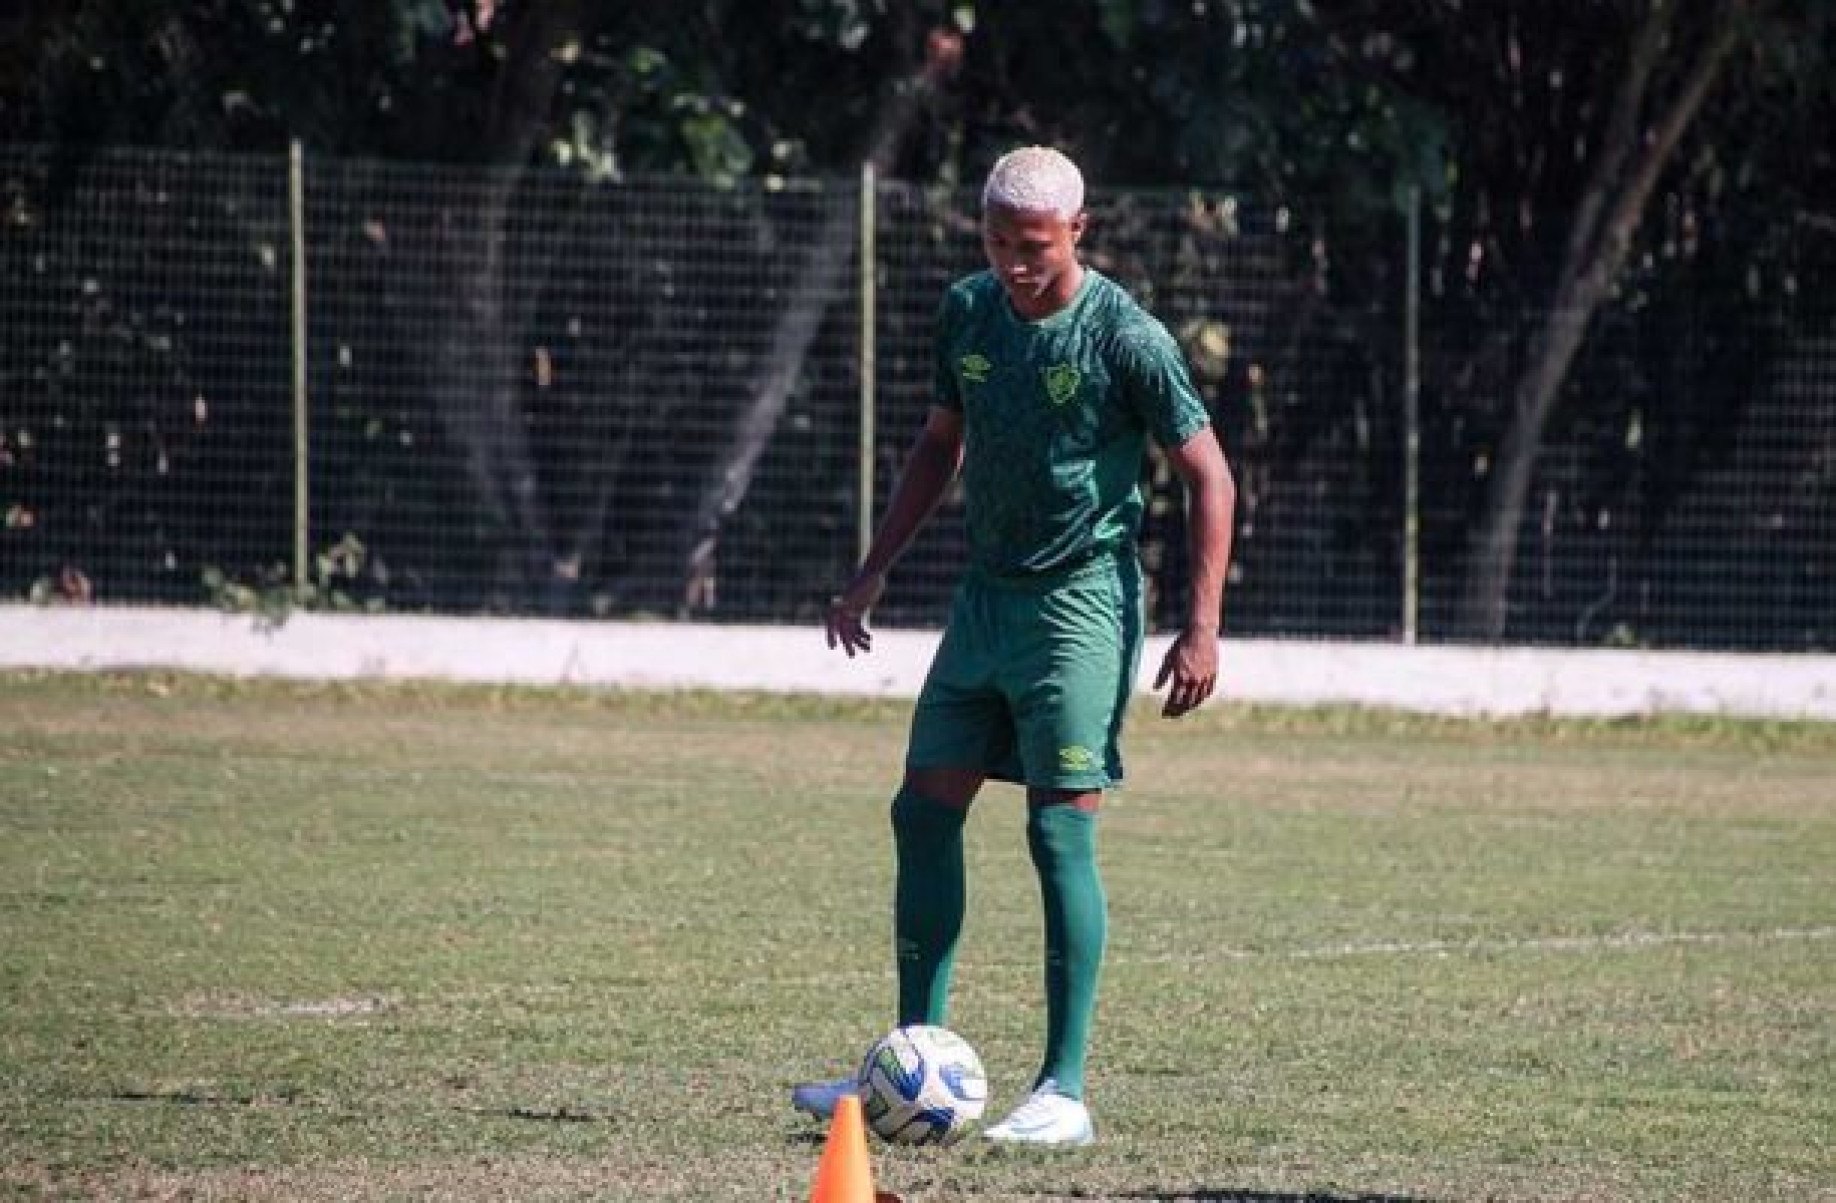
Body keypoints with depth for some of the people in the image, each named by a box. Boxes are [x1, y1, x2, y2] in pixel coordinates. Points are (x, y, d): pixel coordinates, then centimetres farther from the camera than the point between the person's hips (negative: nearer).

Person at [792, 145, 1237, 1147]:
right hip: (985, 596, 7)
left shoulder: (1124, 337, -14)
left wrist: (1201, 628, -14)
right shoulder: (967, 311, 5)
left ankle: (1064, 1092, -7)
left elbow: (1208, 477, -9)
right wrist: (872, 573, 15)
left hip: (1081, 605, -7)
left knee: (1061, 830, -11)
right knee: (924, 812, 5)